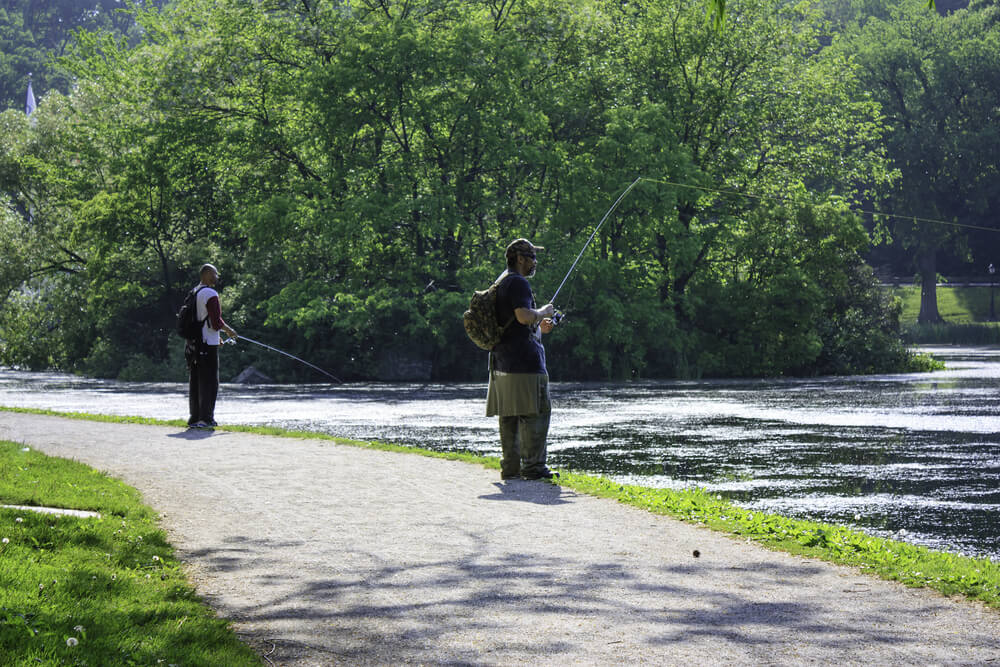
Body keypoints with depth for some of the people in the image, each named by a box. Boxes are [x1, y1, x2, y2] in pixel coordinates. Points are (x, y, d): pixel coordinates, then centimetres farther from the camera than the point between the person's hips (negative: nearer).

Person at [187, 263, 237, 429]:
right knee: (209, 381, -4)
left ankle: (194, 418, 12)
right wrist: (228, 330, 1)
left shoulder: (193, 293, 15)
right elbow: (216, 321, -18)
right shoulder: (210, 294, -13)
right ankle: (206, 418, -6)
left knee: (195, 381, 10)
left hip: (193, 344, 8)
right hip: (208, 344, -8)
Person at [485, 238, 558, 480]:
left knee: (509, 415, 9)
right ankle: (532, 466, -11)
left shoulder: (499, 283, 22)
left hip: (502, 360, 10)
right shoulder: (518, 283, -11)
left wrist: (539, 327, 23)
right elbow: (523, 316, -24)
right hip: (524, 360, -10)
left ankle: (510, 466, 10)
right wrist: (543, 312, -5)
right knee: (536, 412, -8)